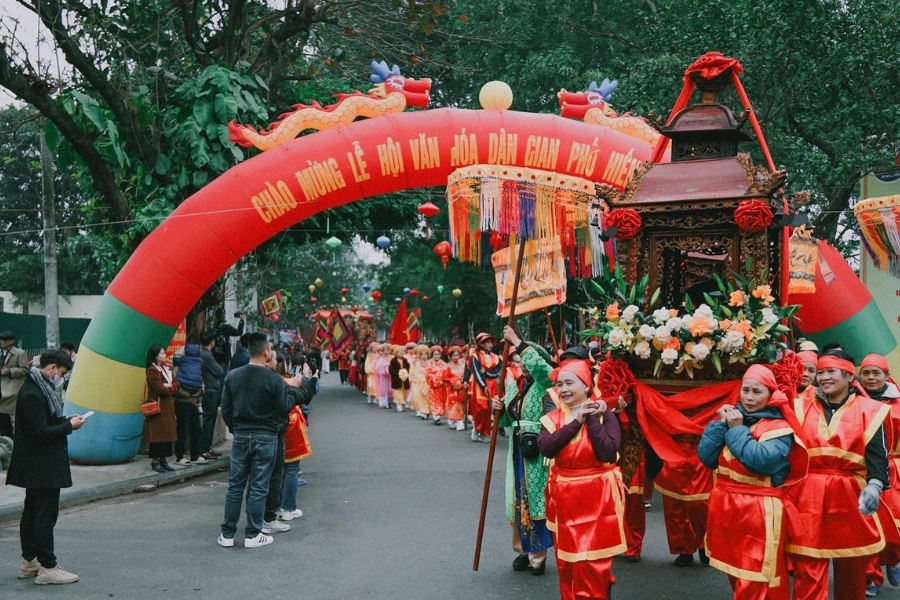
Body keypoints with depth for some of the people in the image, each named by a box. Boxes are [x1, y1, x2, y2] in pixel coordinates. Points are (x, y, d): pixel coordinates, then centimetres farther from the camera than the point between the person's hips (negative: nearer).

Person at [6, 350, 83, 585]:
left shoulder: (38, 387, 11)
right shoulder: (33, 394, -21)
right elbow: (41, 432, -24)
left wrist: (65, 420, 5)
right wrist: (69, 426, -14)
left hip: (36, 466, 11)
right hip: (43, 466, -11)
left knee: (32, 512, 16)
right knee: (45, 515, -5)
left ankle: (29, 562, 26)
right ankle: (47, 568, 1)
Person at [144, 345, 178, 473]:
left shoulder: (166, 369, 15)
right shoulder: (152, 371, -13)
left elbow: (176, 384, 10)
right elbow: (161, 389, -20)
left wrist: (169, 386, -10)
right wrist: (171, 388, -1)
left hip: (168, 406, 8)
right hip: (157, 406, -8)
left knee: (167, 432, 7)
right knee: (157, 433, -5)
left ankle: (163, 459, 14)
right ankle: (155, 461, 2)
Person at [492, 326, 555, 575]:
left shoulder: (545, 384, -10)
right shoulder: (513, 385, 11)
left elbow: (539, 365, -33)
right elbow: (507, 420, 18)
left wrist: (517, 342, -26)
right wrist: (499, 408, -3)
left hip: (537, 452, -7)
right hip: (517, 450, 7)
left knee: (535, 499, -3)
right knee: (517, 500, 11)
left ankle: (537, 554, 7)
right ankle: (523, 548, 25)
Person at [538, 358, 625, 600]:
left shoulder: (604, 415, -6)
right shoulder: (552, 418, 2)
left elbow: (607, 452, -22)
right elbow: (546, 448, -17)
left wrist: (593, 419, -17)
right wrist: (577, 421, -18)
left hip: (597, 499, -4)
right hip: (564, 498, 4)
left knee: (593, 564, -4)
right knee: (566, 562, 13)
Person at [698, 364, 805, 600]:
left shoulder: (779, 428, -8)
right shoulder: (732, 417, 9)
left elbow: (763, 461, -26)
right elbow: (706, 457, 1)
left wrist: (737, 429, -16)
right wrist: (720, 424, -9)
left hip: (759, 512, -7)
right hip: (725, 507, 7)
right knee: (737, 577, 20)